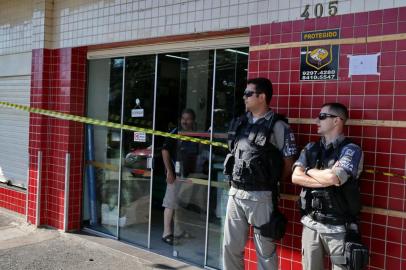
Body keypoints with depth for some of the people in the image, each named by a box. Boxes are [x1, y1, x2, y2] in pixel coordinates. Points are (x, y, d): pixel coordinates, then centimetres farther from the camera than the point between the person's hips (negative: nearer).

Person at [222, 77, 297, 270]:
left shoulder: (277, 126, -9)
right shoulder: (239, 122, 9)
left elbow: (288, 163, -5)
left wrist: (270, 181, 4)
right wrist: (235, 184, 14)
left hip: (259, 196, -6)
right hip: (235, 193, 6)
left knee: (265, 249, 8)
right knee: (231, 246, 14)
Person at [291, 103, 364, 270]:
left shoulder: (351, 150, -8)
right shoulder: (310, 149, 7)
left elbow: (333, 177, -23)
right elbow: (296, 177, -5)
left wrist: (309, 171, -6)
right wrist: (326, 178, -14)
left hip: (339, 227, -4)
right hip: (310, 224, 4)